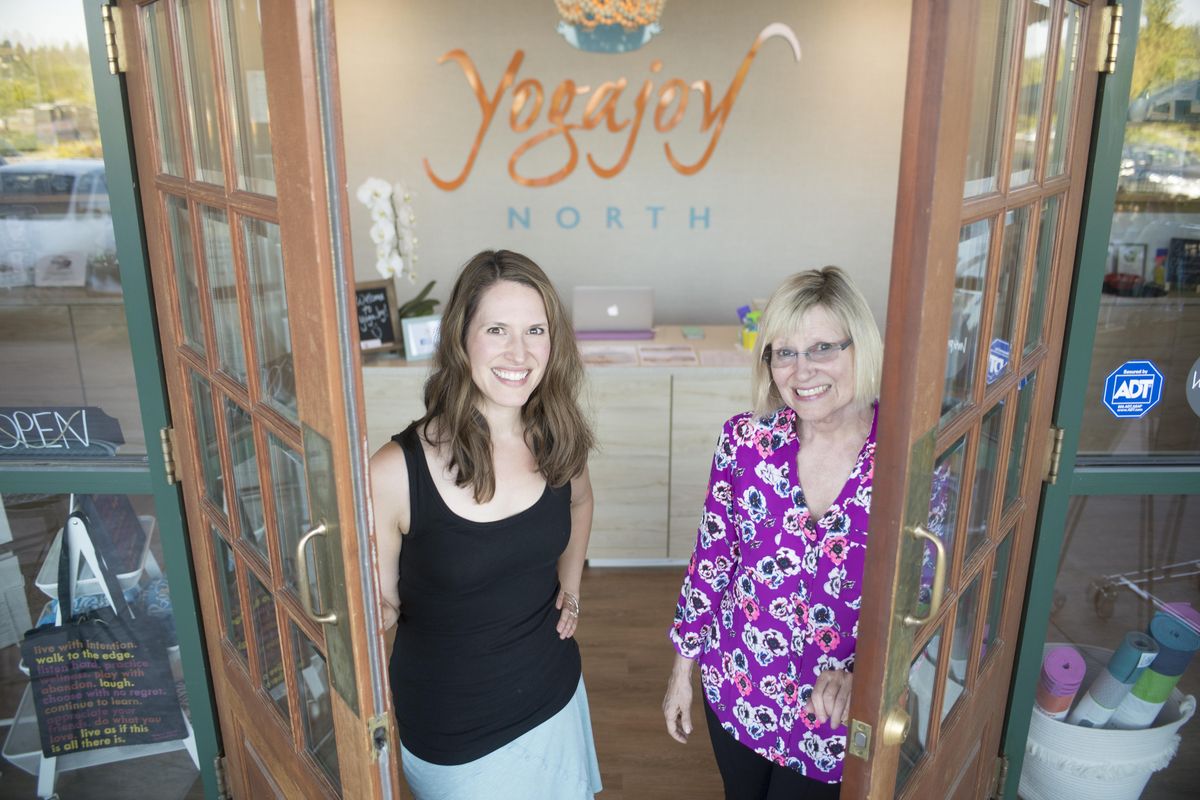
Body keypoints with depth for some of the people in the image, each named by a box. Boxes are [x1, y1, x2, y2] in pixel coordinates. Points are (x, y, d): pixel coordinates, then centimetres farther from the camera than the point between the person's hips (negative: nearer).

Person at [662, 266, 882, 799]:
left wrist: (855, 673, -28)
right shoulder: (746, 440, -13)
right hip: (734, 684, 3)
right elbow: (711, 556, -2)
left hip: (835, 713, -2)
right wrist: (683, 667, 4)